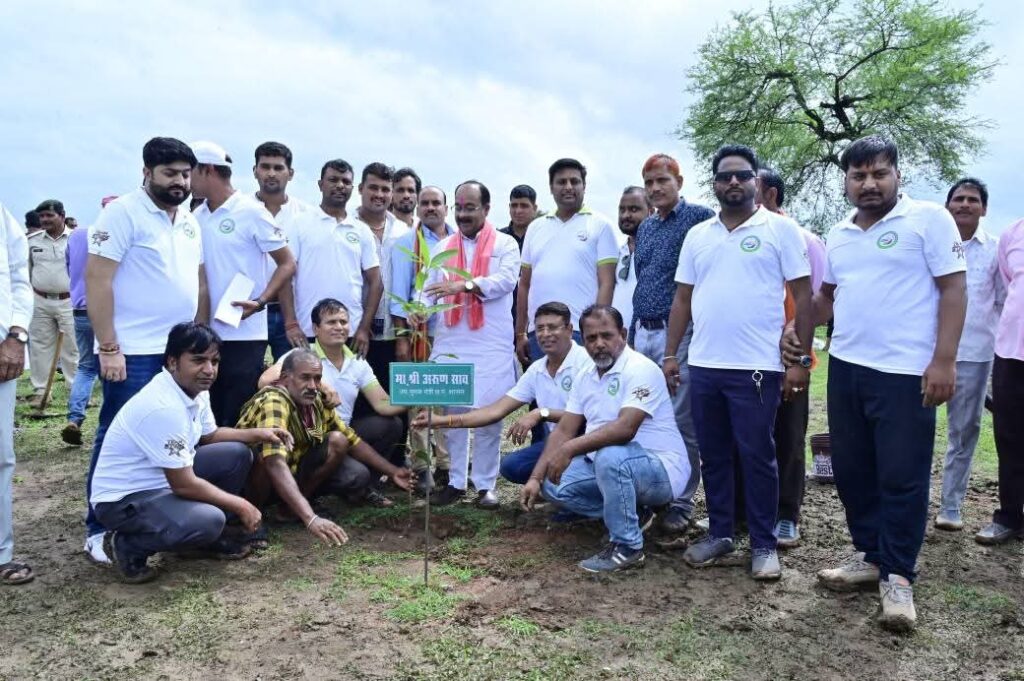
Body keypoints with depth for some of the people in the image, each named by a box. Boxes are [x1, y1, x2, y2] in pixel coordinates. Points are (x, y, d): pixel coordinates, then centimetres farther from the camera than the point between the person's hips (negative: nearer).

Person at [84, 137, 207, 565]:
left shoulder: (189, 222, 14)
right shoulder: (122, 213, -8)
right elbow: (96, 279, -14)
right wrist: (108, 347, -18)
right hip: (133, 353, -7)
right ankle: (100, 528, 14)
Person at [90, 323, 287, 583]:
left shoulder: (196, 390, -2)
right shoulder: (163, 408, -31)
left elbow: (210, 435, 18)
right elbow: (184, 484, -26)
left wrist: (257, 433, 2)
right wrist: (239, 505, -15)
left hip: (164, 479, 9)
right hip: (123, 499, -9)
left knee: (237, 454, 1)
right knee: (209, 521, -31)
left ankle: (208, 536, 12)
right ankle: (126, 546, -5)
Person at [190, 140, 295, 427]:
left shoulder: (252, 211, -7)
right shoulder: (196, 216, 11)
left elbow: (287, 264, -7)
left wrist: (260, 302, -19)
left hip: (243, 334, -6)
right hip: (205, 333, 6)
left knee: (239, 420, -2)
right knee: (209, 417, 12)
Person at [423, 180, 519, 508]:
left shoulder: (505, 244, 4)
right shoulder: (444, 247, 15)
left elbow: (505, 280, -13)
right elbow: (430, 288, 8)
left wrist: (464, 285, -27)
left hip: (492, 345, -3)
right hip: (449, 343, 4)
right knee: (451, 413, 7)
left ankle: (485, 484, 11)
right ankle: (456, 481, 19)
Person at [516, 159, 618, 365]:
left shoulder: (600, 225, 2)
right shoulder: (535, 227, 15)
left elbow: (606, 284, -3)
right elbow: (525, 283, 16)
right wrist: (520, 333, 11)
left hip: (582, 333, -4)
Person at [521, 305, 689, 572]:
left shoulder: (641, 369, -19)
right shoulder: (584, 377, 6)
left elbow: (625, 428, -32)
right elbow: (563, 431, 4)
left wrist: (570, 449, -35)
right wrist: (535, 478, -5)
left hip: (661, 469, -8)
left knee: (610, 456, -37)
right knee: (553, 485, -4)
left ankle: (627, 547, -16)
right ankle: (631, 514, 10)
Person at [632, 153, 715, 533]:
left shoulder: (699, 217, -5)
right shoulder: (645, 228, 17)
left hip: (678, 334, -7)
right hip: (642, 332, 7)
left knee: (681, 423, -1)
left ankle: (682, 503, 11)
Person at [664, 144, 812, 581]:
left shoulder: (780, 230, -1)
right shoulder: (697, 235, 12)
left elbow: (803, 296, -3)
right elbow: (682, 299, 14)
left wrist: (801, 361, -8)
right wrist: (670, 355, 9)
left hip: (757, 367, -4)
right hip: (703, 366, 5)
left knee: (756, 457, 3)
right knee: (713, 456, 12)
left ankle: (764, 545, 17)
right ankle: (719, 533, 26)